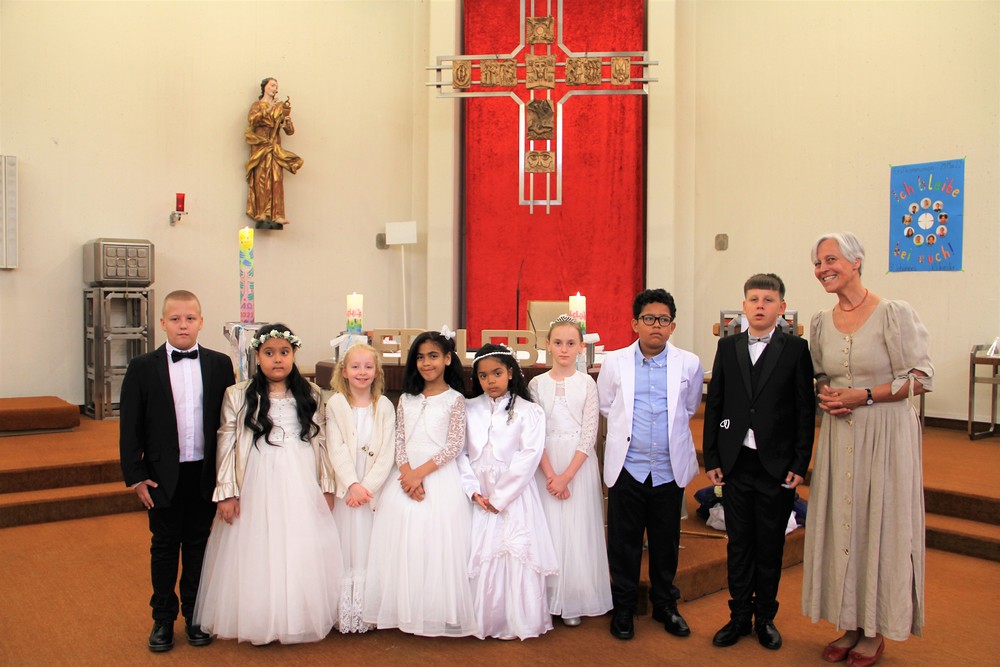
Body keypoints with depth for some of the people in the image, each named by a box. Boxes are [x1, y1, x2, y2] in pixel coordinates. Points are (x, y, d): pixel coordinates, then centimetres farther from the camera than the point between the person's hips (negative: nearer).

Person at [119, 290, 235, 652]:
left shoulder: (220, 364, 0)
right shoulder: (143, 368, -3)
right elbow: (130, 427, -1)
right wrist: (136, 476, -5)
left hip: (206, 474, 1)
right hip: (163, 476, -1)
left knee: (199, 544, 13)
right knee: (165, 546, 11)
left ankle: (195, 616, 28)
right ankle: (163, 619, 27)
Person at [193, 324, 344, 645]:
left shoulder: (311, 394, 6)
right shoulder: (237, 395, 0)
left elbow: (321, 442, 8)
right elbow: (227, 445, 0)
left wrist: (327, 486, 7)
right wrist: (226, 492, -4)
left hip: (301, 486, 2)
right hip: (257, 486, -1)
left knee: (302, 554, 6)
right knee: (257, 555, 4)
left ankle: (299, 618, 22)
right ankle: (259, 622, 20)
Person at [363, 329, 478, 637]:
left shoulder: (454, 399, 0)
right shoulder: (406, 400, 12)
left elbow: (456, 444, -6)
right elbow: (399, 441, 6)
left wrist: (421, 472, -13)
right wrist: (407, 474, -11)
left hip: (440, 475, -4)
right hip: (406, 475, 4)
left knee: (437, 543, -5)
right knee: (403, 543, 1)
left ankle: (438, 613, 7)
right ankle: (404, 611, 12)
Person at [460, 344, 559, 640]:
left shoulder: (528, 411, -1)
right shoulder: (469, 409, 7)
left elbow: (529, 457, -9)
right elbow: (461, 452, 3)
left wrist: (499, 497, -11)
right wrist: (474, 491, -9)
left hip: (515, 497, -2)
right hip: (478, 498, 2)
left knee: (517, 555, -4)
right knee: (480, 557, 1)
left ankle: (520, 622, 9)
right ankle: (483, 622, 14)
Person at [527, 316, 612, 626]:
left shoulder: (587, 384, -1)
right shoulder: (537, 384, 2)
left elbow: (589, 435, -6)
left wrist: (567, 476, -12)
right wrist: (550, 475, -11)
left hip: (579, 464, -1)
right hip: (546, 464, 1)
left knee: (578, 529, 2)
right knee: (549, 529, 3)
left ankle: (574, 602, 16)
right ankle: (548, 600, 16)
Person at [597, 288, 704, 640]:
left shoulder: (689, 364, -1)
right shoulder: (615, 362, -1)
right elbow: (605, 406, 13)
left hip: (670, 468, 1)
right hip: (627, 466, -1)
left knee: (666, 541, 13)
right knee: (624, 540, 8)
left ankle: (665, 605, 30)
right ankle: (623, 607, 24)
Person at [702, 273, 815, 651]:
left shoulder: (796, 349, -2)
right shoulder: (728, 347, 5)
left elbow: (806, 410, -3)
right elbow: (714, 405, 6)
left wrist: (800, 464, -7)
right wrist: (711, 459, 3)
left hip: (777, 466, -2)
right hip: (736, 463, 2)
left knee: (770, 547, 9)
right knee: (738, 544, 10)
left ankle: (765, 618, 25)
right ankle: (739, 616, 23)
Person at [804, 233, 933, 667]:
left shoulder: (895, 314, -10)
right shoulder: (821, 322, 7)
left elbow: (921, 378, -9)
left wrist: (864, 396, -18)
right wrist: (824, 395, -4)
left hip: (885, 434, -5)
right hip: (838, 434, 5)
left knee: (880, 524, 3)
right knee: (840, 524, 8)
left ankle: (877, 631, 19)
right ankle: (850, 624, 23)